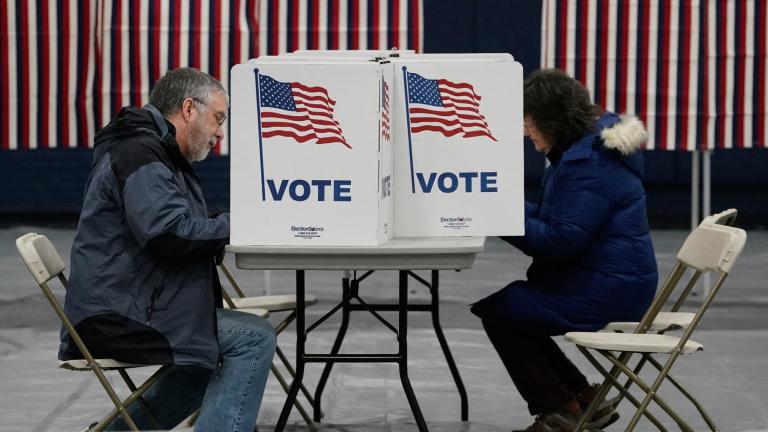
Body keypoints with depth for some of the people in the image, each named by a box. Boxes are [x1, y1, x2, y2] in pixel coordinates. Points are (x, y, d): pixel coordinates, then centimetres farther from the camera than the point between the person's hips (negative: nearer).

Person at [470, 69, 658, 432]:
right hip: (607, 283, 11)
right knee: (509, 305, 16)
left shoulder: (589, 164, -22)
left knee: (498, 310, -5)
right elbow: (559, 220, 20)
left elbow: (559, 242, -25)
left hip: (603, 293, -11)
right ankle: (581, 399, 18)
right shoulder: (589, 146, 12)